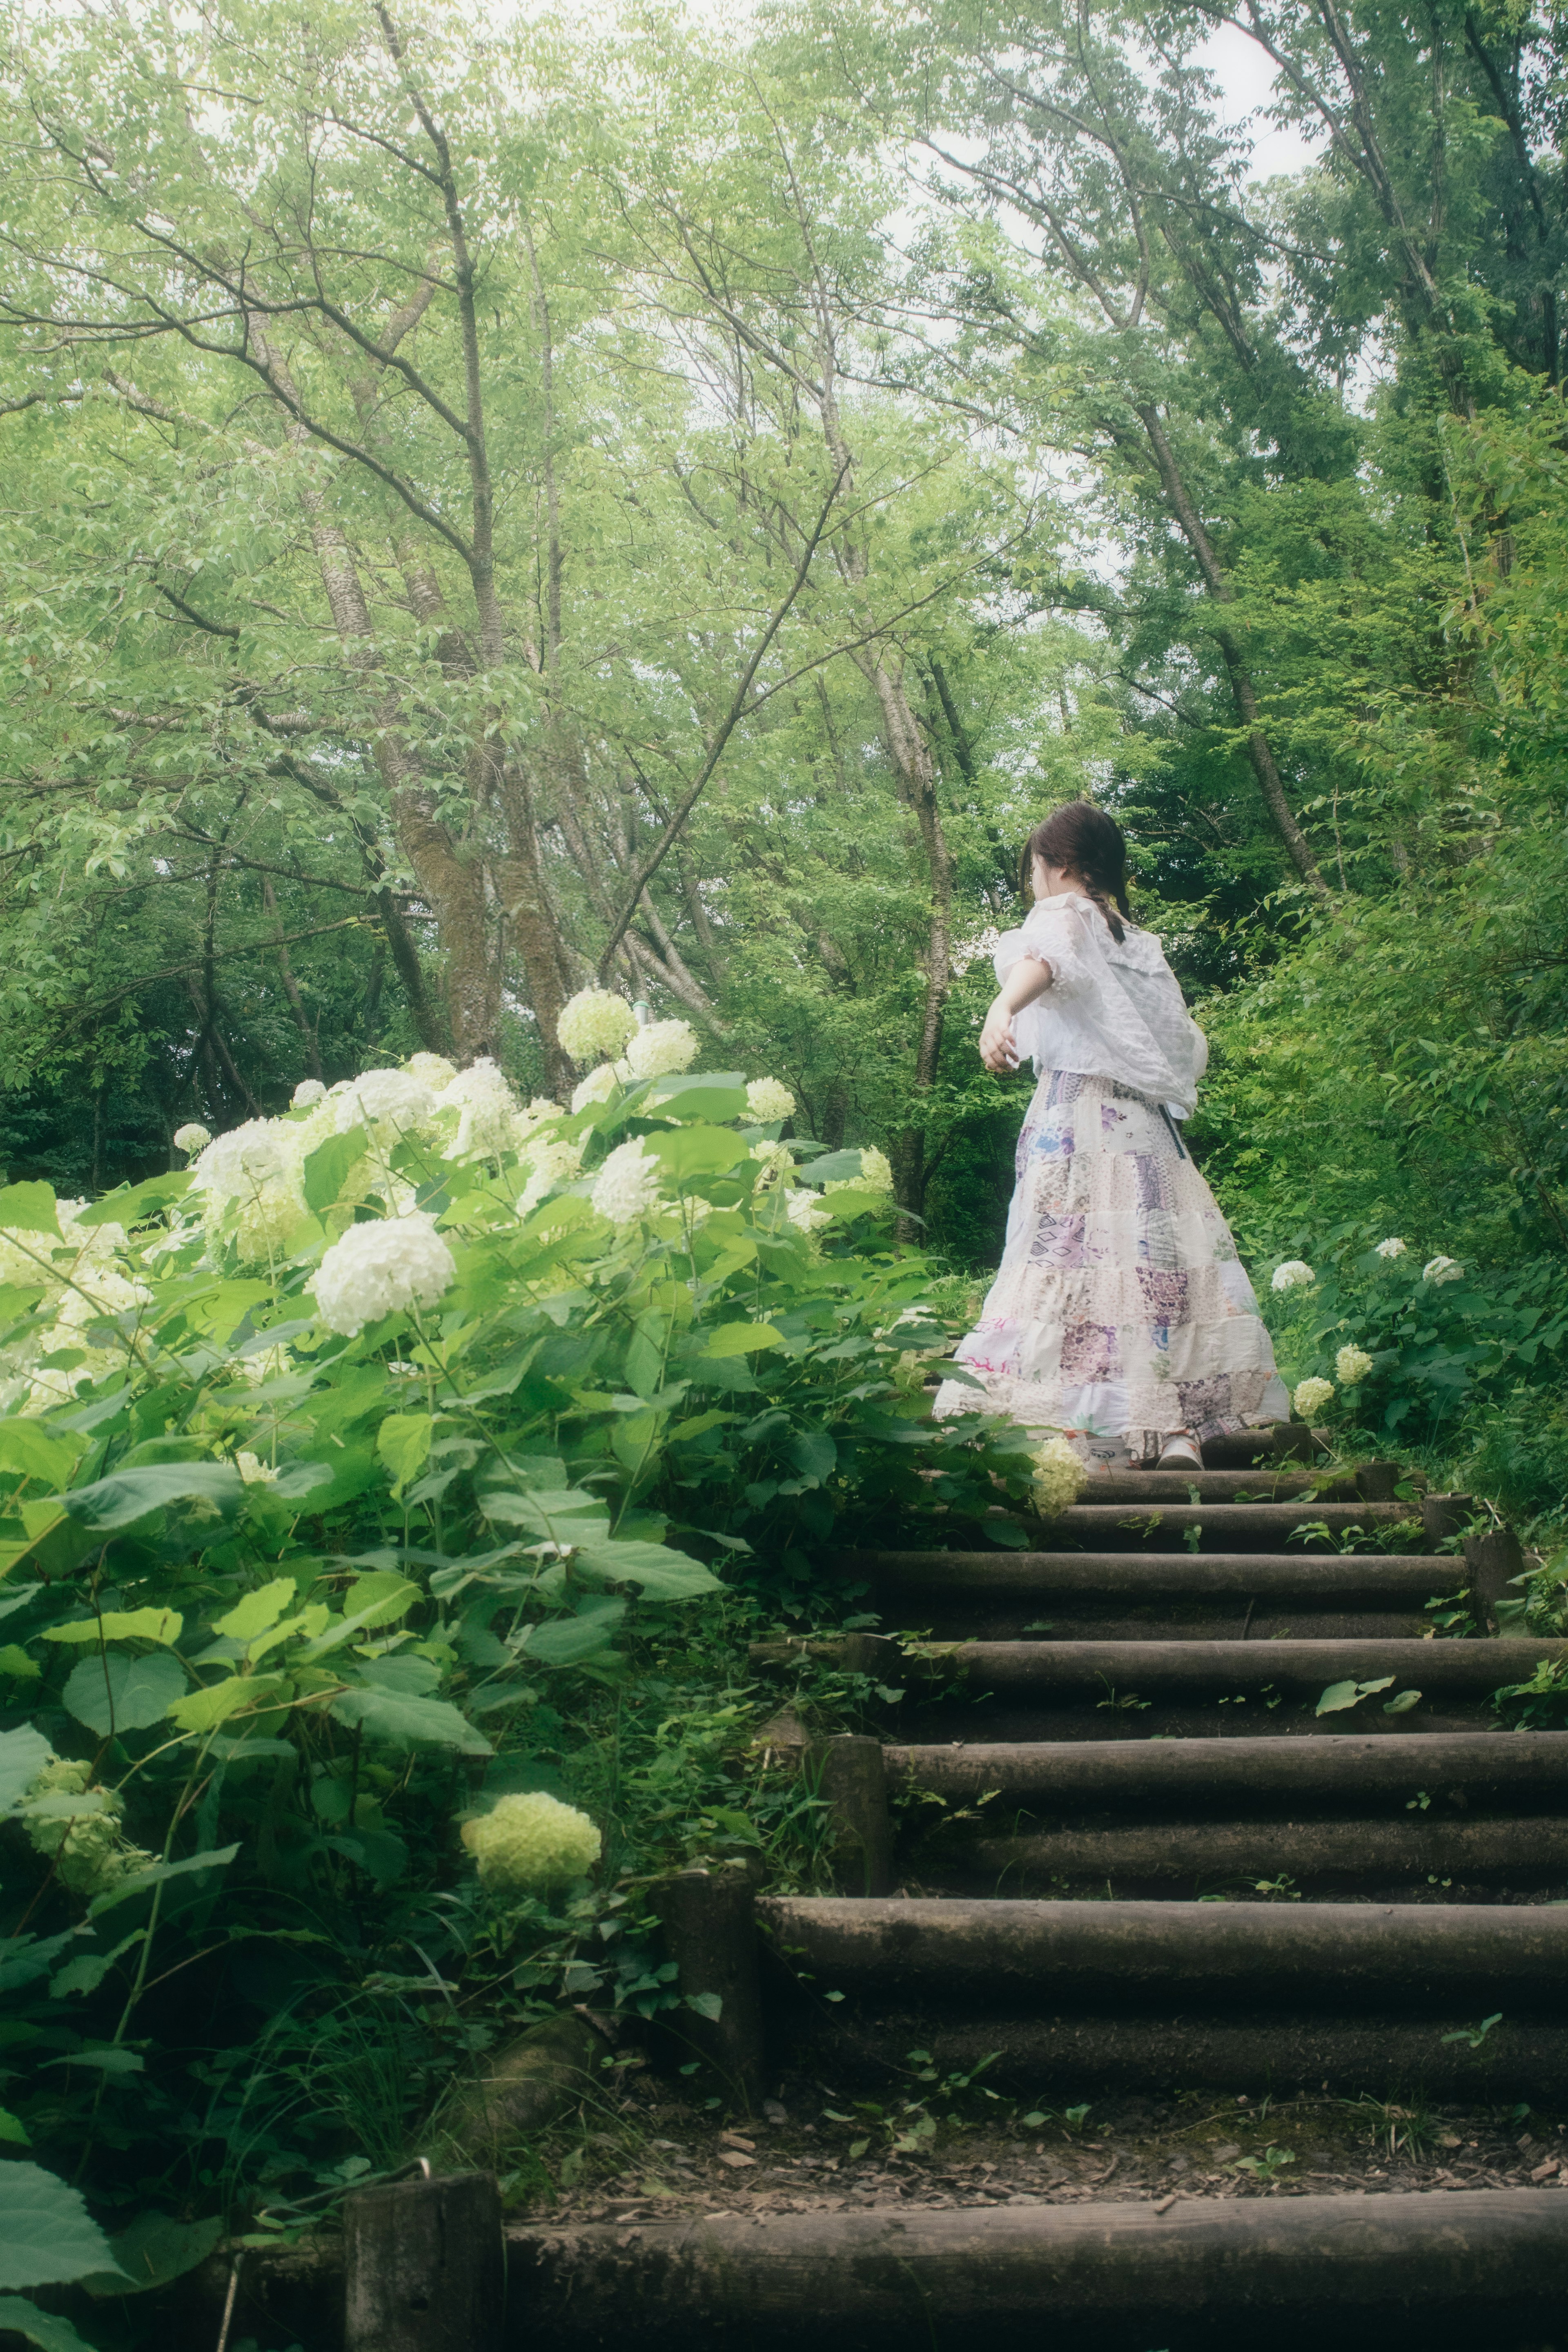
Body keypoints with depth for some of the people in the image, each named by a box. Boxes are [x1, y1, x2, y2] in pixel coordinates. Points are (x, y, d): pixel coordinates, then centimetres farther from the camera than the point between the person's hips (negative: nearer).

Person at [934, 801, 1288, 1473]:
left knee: (1069, 1255, -11)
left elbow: (1044, 959, -23)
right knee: (1160, 1259, 3)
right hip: (1147, 1126, 7)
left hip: (1076, 1119, -7)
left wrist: (1002, 1009, -42)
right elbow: (1187, 1046, 26)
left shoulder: (1064, 914, 2)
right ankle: (1179, 1429, -4)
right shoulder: (1142, 944, 22)